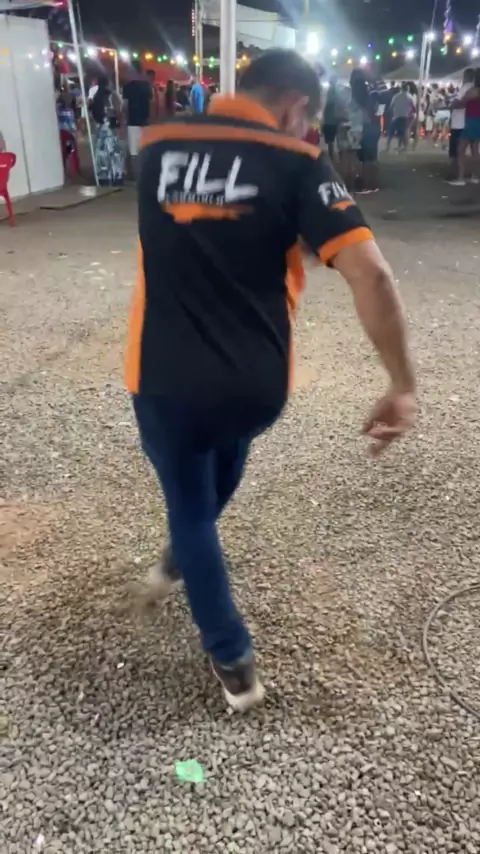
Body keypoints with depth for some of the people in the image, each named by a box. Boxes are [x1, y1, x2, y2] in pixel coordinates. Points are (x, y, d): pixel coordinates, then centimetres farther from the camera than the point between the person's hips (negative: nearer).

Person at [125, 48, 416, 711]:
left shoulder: (159, 148, 5)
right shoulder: (296, 162, -7)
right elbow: (370, 273, -19)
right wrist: (403, 385, -12)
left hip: (162, 382, 1)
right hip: (256, 387, 0)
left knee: (189, 505, 23)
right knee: (228, 439, 35)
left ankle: (234, 663, 32)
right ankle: (180, 561, 56)